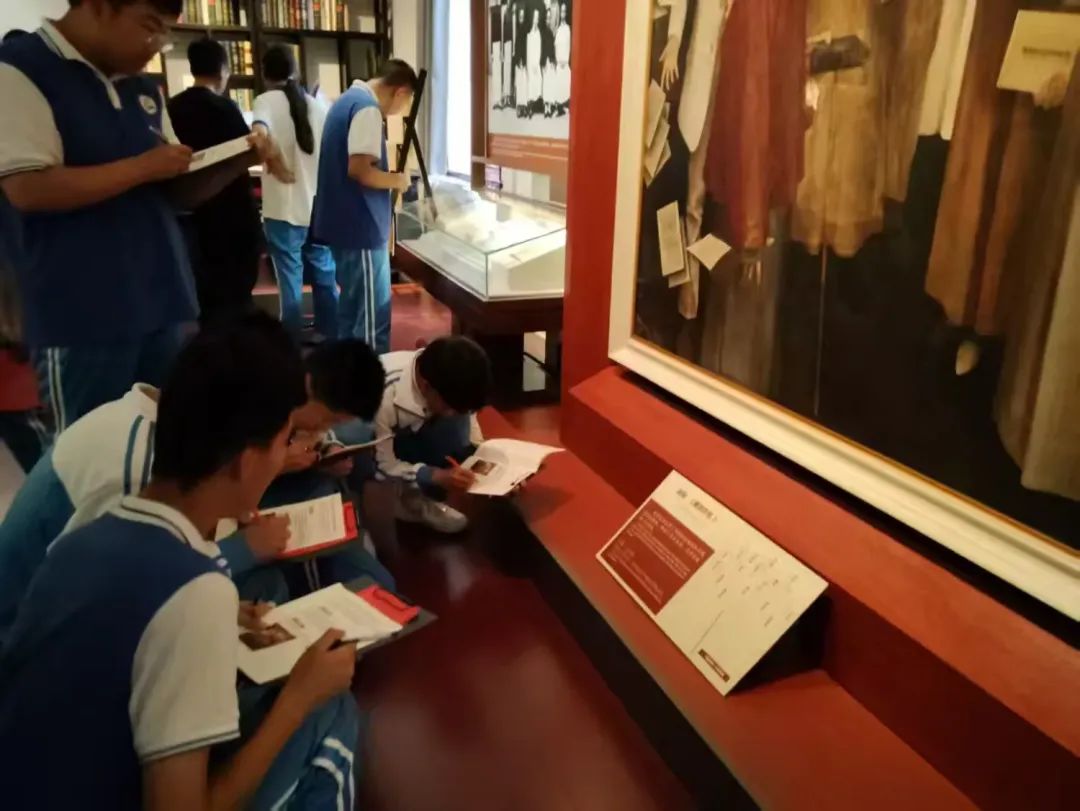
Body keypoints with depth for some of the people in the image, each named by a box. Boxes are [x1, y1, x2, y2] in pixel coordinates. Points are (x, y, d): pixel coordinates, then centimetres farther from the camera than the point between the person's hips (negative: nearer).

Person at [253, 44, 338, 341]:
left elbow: (260, 131, -28)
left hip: (284, 208, -4)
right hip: (319, 208, 5)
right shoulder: (317, 105, 10)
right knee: (325, 278, 14)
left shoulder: (266, 101, -4)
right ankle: (333, 339, 22)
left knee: (290, 283, 0)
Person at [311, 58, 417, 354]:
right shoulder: (368, 108, -14)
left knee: (353, 307, 16)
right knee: (373, 315, -5)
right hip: (361, 227, -10)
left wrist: (387, 175, 14)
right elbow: (359, 169, -23)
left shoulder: (347, 98, 17)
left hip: (343, 223, 10)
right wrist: (396, 180, -8)